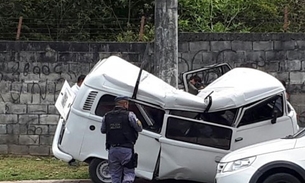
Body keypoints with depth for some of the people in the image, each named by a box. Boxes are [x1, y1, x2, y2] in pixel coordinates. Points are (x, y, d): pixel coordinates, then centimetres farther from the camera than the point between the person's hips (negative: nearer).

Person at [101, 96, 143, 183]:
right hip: (126, 149, -4)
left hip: (112, 150, 4)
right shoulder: (129, 115, -7)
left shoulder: (107, 116, 7)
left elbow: (102, 130, 15)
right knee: (129, 173, 2)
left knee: (115, 175, 12)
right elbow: (139, 128, -4)